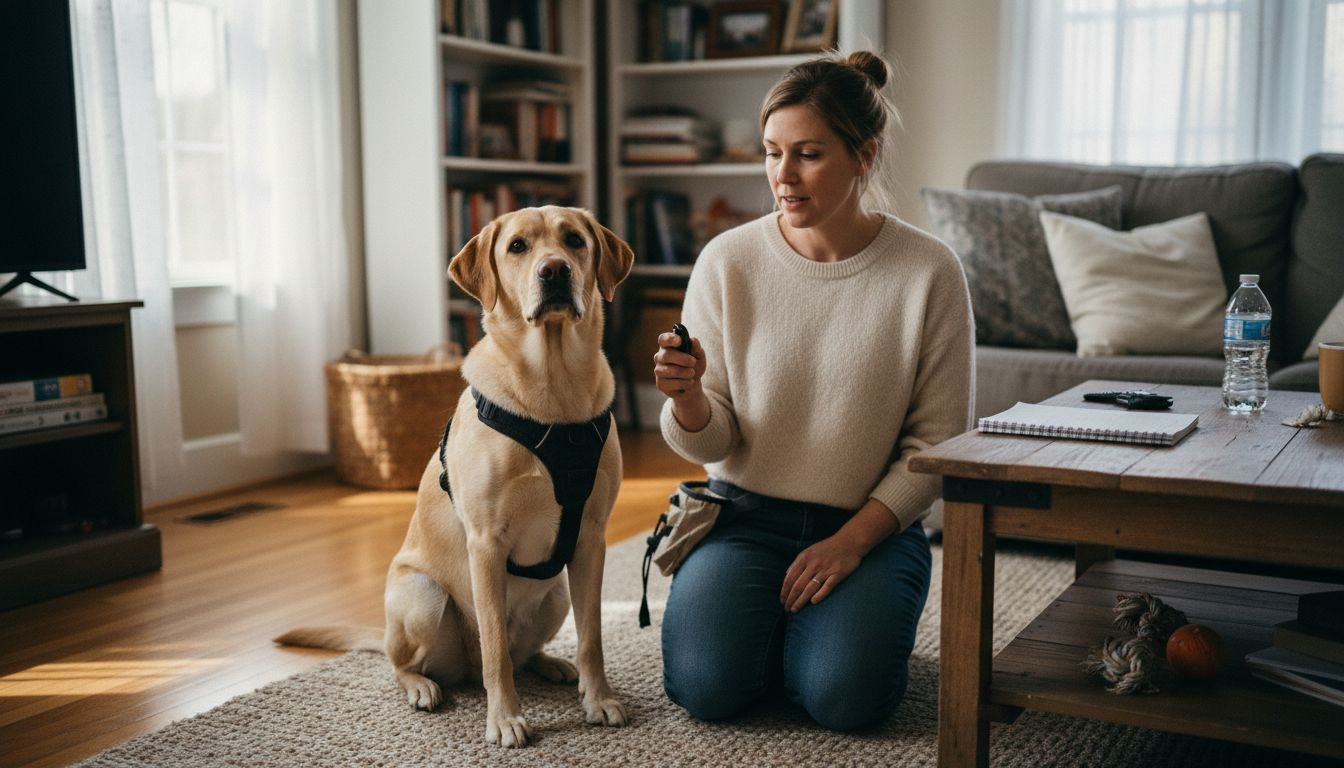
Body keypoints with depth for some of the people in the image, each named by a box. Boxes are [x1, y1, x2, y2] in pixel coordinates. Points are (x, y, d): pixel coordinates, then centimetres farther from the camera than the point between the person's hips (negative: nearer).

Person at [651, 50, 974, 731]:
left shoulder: (929, 273, -9)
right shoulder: (727, 261, -6)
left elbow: (938, 442, -4)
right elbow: (707, 443, -3)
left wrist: (852, 540, -14)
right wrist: (687, 399, -27)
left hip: (871, 524, -1)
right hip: (745, 514, 1)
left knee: (841, 696, -22)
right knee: (706, 684, -20)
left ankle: (850, 614, 13)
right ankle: (771, 618, 15)